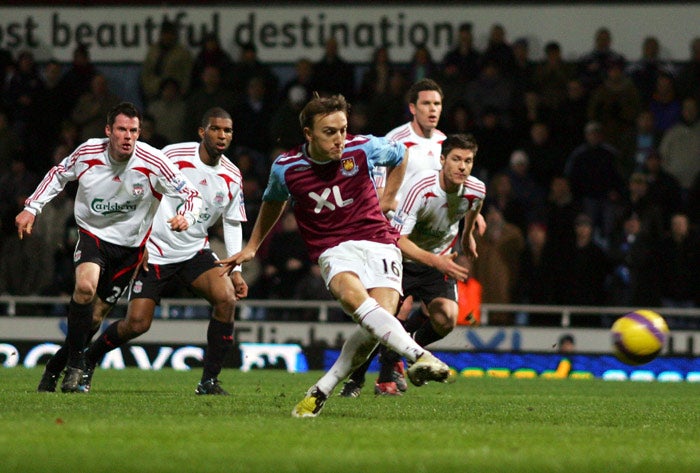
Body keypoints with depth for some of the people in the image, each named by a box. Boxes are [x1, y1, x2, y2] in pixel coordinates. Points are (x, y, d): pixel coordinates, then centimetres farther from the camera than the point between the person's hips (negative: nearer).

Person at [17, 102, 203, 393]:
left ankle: (56, 366, 21)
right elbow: (59, 175, 9)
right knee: (85, 285, -30)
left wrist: (185, 217, -31)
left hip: (129, 245, 0)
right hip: (93, 234, 0)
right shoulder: (87, 153, -12)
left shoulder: (152, 163, -17)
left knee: (96, 314, 0)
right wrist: (31, 208, 3)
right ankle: (75, 364, -17)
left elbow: (191, 195, -9)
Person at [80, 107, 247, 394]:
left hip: (195, 251, 4)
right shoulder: (174, 156, -13)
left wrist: (236, 270, 3)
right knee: (136, 324, -11)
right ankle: (87, 361, 18)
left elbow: (232, 223, 12)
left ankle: (209, 381, -13)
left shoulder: (232, 176, 2)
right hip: (156, 251, -4)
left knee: (227, 297, -23)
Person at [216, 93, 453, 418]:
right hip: (333, 250, -1)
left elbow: (400, 155, 19)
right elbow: (273, 201, 22)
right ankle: (419, 356, -47)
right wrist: (252, 247, 30)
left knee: (381, 314, -24)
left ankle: (321, 391, -9)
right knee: (352, 295, -36)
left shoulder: (363, 148, -5)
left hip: (378, 241, 1)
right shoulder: (285, 168, -3)